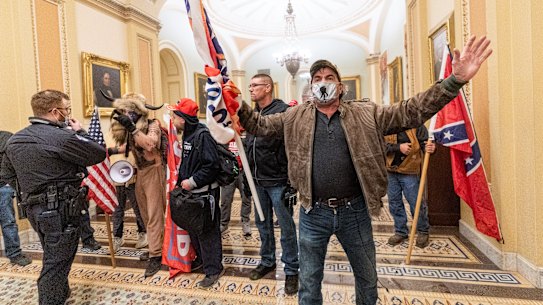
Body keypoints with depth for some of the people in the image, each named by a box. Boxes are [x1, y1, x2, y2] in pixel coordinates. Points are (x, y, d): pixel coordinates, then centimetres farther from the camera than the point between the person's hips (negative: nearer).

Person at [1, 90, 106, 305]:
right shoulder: (62, 137, -21)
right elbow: (99, 154, -15)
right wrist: (80, 132, -3)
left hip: (34, 209, 9)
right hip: (60, 210, -9)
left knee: (53, 259, 25)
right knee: (56, 263, 4)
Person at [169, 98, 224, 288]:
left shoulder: (203, 135, -19)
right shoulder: (188, 134, 10)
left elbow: (212, 165, -25)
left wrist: (193, 181, -21)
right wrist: (181, 181, 13)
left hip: (204, 193, -9)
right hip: (191, 191, 10)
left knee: (207, 231, 1)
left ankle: (213, 269, 17)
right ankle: (202, 258, 41)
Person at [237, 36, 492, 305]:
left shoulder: (366, 114, 1)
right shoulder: (295, 117, 3)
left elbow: (411, 112, -3)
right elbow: (259, 124, 4)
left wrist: (455, 80, -12)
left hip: (355, 211, 1)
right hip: (313, 213, 0)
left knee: (367, 278, 23)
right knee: (309, 282, 18)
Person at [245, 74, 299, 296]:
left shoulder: (283, 111, -12)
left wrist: (291, 179, -17)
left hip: (277, 181, -7)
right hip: (258, 181, 7)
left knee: (286, 226, 6)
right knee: (263, 224, 18)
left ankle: (291, 270, 23)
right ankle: (267, 261, 37)